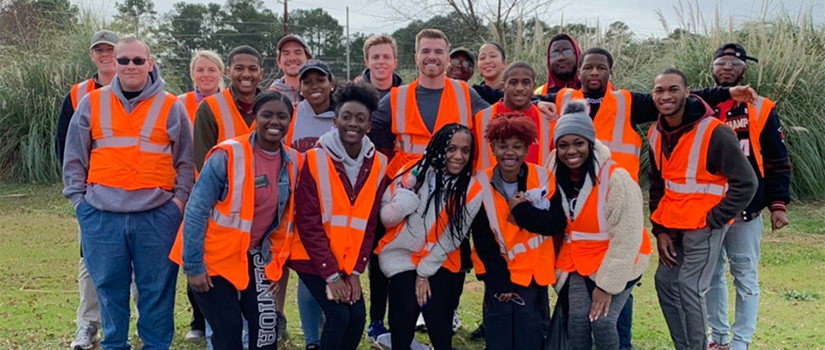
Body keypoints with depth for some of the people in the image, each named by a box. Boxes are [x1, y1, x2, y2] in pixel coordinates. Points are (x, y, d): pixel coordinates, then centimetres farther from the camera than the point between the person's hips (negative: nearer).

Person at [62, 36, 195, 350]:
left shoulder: (171, 107, 5)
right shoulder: (92, 103, 8)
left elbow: (186, 160, 9)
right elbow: (74, 157, 12)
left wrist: (180, 199, 0)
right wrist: (77, 197, 5)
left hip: (157, 215, -1)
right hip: (102, 215, 1)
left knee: (156, 288, 5)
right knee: (109, 287, 10)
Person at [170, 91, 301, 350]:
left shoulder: (293, 162, -3)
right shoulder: (228, 155, -21)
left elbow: (286, 219, 9)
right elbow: (196, 212, -18)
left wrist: (276, 263, 7)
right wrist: (193, 265, -18)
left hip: (252, 257, 5)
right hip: (213, 258, -5)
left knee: (266, 325, 1)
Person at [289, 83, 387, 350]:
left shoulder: (378, 164, -3)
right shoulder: (315, 159, -15)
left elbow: (369, 223, 1)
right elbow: (308, 222, -16)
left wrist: (355, 270, -6)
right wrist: (331, 274, -17)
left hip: (348, 262, 4)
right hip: (313, 259, -4)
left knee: (358, 317, -2)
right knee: (339, 315, -15)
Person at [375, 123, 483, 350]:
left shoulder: (471, 191, -10)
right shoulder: (412, 172, -11)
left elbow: (451, 238, -6)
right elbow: (386, 218, -9)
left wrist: (425, 272, -7)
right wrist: (408, 194, -25)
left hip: (439, 261, 0)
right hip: (402, 255, 0)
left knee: (435, 312, -14)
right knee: (407, 308, -15)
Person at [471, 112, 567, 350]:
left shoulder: (543, 178, -7)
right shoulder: (482, 185, -9)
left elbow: (557, 224, -12)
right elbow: (482, 241, -6)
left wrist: (522, 211, -23)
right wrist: (500, 281, -8)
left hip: (534, 274, 1)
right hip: (498, 277, 0)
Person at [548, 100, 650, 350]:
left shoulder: (616, 177, -23)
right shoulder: (557, 176, -5)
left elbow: (625, 239, -22)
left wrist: (606, 284, -20)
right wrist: (559, 269, 1)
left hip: (618, 262, -4)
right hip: (579, 261, 4)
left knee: (602, 320, -15)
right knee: (577, 318, -11)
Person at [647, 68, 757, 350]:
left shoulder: (714, 132, -19)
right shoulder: (656, 134, 2)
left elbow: (746, 183, -16)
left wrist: (712, 220, -14)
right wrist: (659, 229, 7)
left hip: (704, 226, -7)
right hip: (672, 224, 7)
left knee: (689, 288, -8)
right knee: (665, 282, 9)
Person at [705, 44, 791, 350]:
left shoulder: (761, 110, 1)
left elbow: (777, 160, 2)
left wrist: (778, 204, -5)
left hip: (746, 208, -2)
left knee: (745, 275, 2)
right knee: (712, 275, 10)